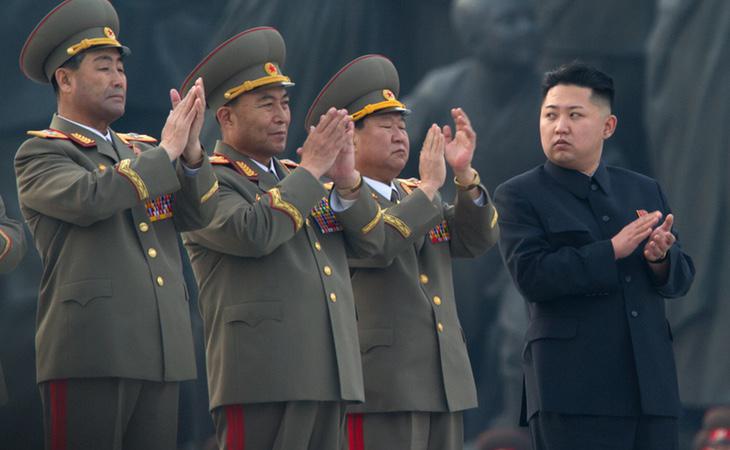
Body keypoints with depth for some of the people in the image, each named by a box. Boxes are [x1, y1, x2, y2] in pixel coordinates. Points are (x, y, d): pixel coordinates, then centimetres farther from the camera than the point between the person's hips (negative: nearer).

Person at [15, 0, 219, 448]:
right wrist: (165, 152, -11)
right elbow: (90, 198, -19)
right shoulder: (40, 154, 2)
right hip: (89, 356, -6)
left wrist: (191, 150, -9)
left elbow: (198, 214, 9)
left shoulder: (141, 151, 21)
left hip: (161, 358, 6)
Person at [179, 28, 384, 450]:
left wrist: (347, 178, -5)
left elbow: (370, 240, 13)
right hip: (262, 379, -8)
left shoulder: (298, 179, 21)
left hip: (330, 378, 8)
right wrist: (311, 169, -12)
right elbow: (253, 233, -22)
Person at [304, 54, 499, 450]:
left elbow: (477, 239, 7)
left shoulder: (417, 198, 20)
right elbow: (376, 245, -22)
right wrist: (429, 187, -15)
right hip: (379, 388, -8)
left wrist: (464, 173, -7)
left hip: (445, 387, 8)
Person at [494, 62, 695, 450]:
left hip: (651, 388, 5)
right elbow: (531, 276, -13)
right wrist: (613, 251, -18)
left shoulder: (645, 192, 16)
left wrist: (659, 258, -10)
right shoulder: (519, 196, 1)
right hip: (573, 392, -5)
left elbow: (681, 279, 14)